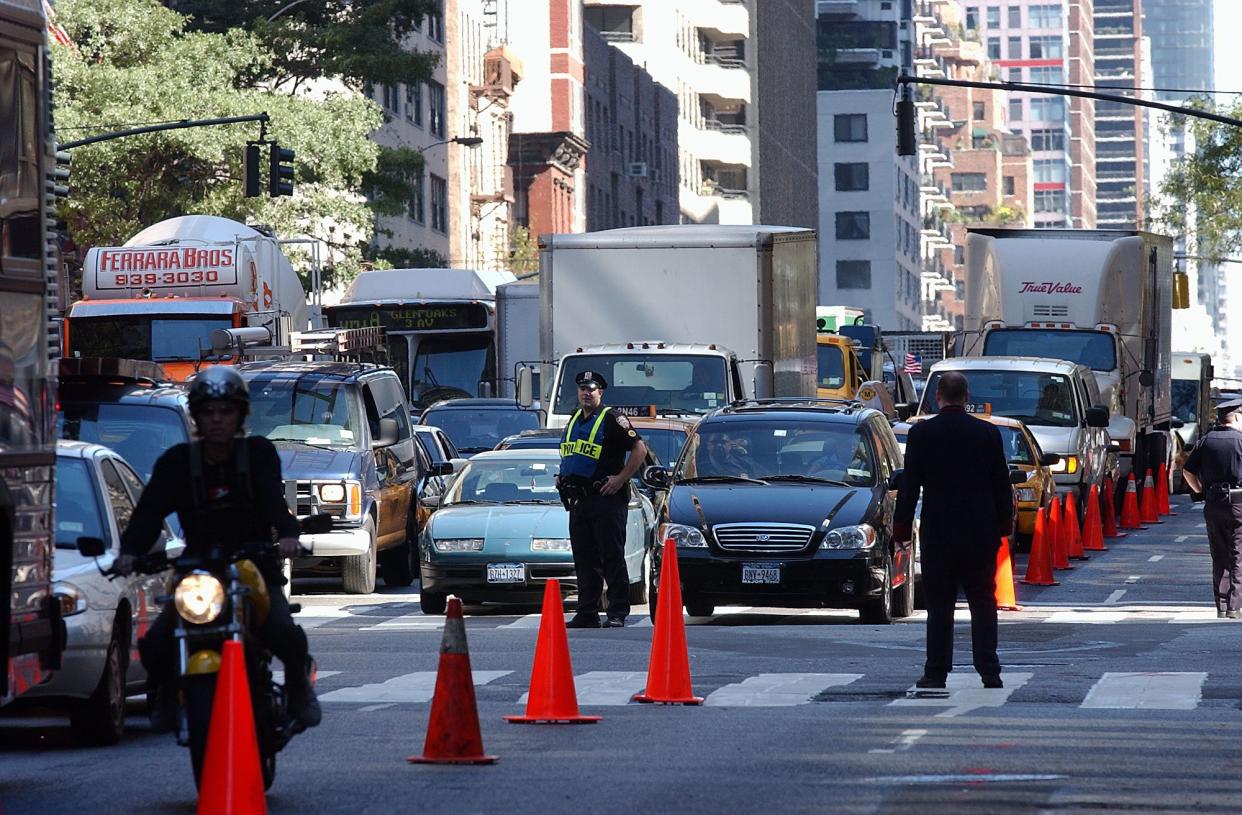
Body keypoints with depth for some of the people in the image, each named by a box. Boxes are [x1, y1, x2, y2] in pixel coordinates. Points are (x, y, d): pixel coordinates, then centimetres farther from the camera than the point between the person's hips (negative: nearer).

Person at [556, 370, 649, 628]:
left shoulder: (612, 420, -6)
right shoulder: (574, 421, 18)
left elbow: (639, 449, -12)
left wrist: (621, 479, -16)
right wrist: (562, 478, 15)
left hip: (606, 500, -8)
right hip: (578, 500, 8)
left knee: (612, 558, -6)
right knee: (584, 560, 9)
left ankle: (618, 614, -6)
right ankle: (587, 614, 12)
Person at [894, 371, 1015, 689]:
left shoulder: (921, 433, -4)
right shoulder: (988, 433, 0)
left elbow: (909, 485, -2)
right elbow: (1002, 484, 5)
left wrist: (902, 527, 4)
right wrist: (1004, 524, 15)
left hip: (938, 532, -1)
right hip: (981, 532, 1)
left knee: (939, 607, 3)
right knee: (983, 604, 6)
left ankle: (936, 672, 3)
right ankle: (989, 671, 4)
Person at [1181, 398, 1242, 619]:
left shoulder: (1206, 440, 5)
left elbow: (1188, 471, 4)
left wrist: (1201, 490, 15)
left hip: (1213, 503, 4)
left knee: (1219, 557, 11)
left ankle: (1221, 607, 10)